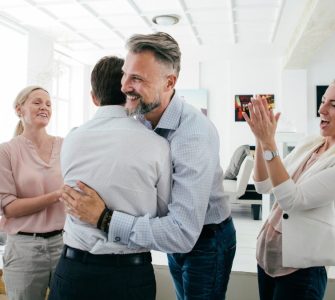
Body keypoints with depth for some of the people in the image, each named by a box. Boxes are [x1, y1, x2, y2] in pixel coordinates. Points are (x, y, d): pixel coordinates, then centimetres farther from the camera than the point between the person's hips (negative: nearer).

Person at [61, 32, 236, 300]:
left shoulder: (195, 134, -32)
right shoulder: (145, 119, -7)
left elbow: (183, 233, -35)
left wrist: (104, 218, -35)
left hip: (205, 241, -7)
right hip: (176, 237, 7)